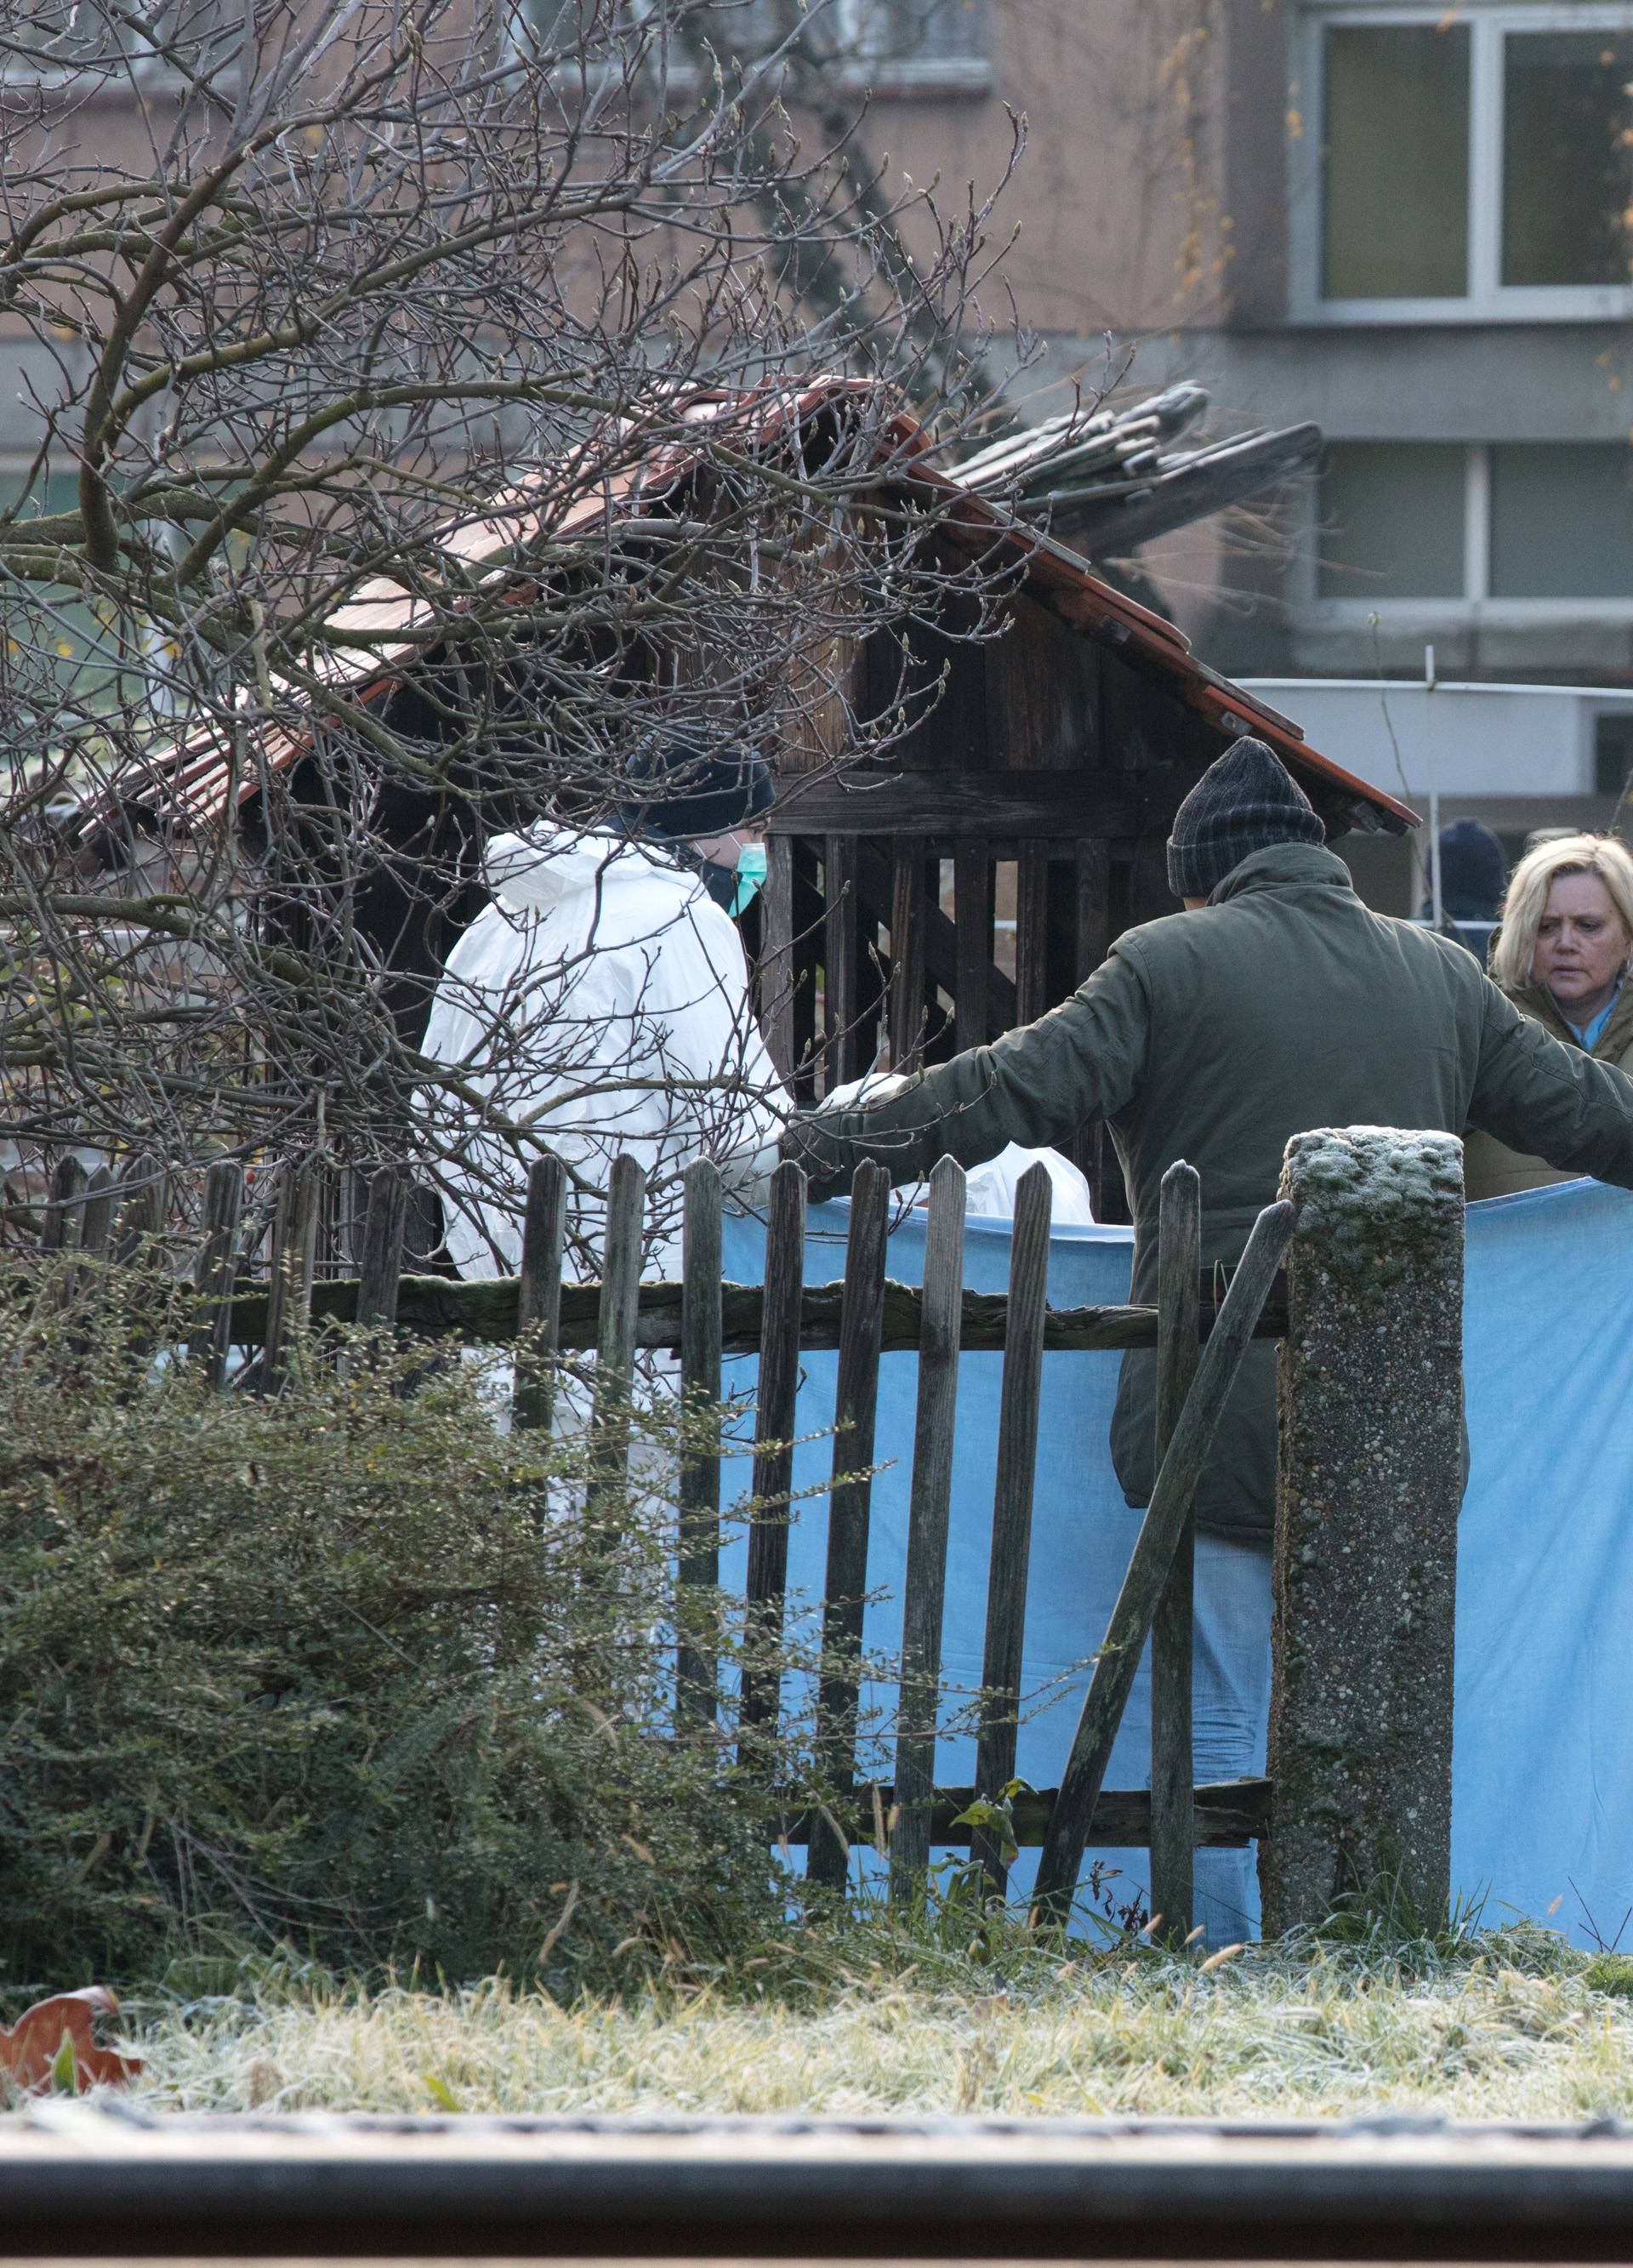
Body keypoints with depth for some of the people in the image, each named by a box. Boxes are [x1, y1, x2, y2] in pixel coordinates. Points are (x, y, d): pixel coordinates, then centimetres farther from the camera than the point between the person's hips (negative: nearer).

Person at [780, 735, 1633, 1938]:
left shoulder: (1170, 964, -2)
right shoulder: (1442, 976, 13)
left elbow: (1013, 1093, -7)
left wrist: (830, 1147, -1)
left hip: (1221, 1414, -4)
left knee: (1220, 1715, 1)